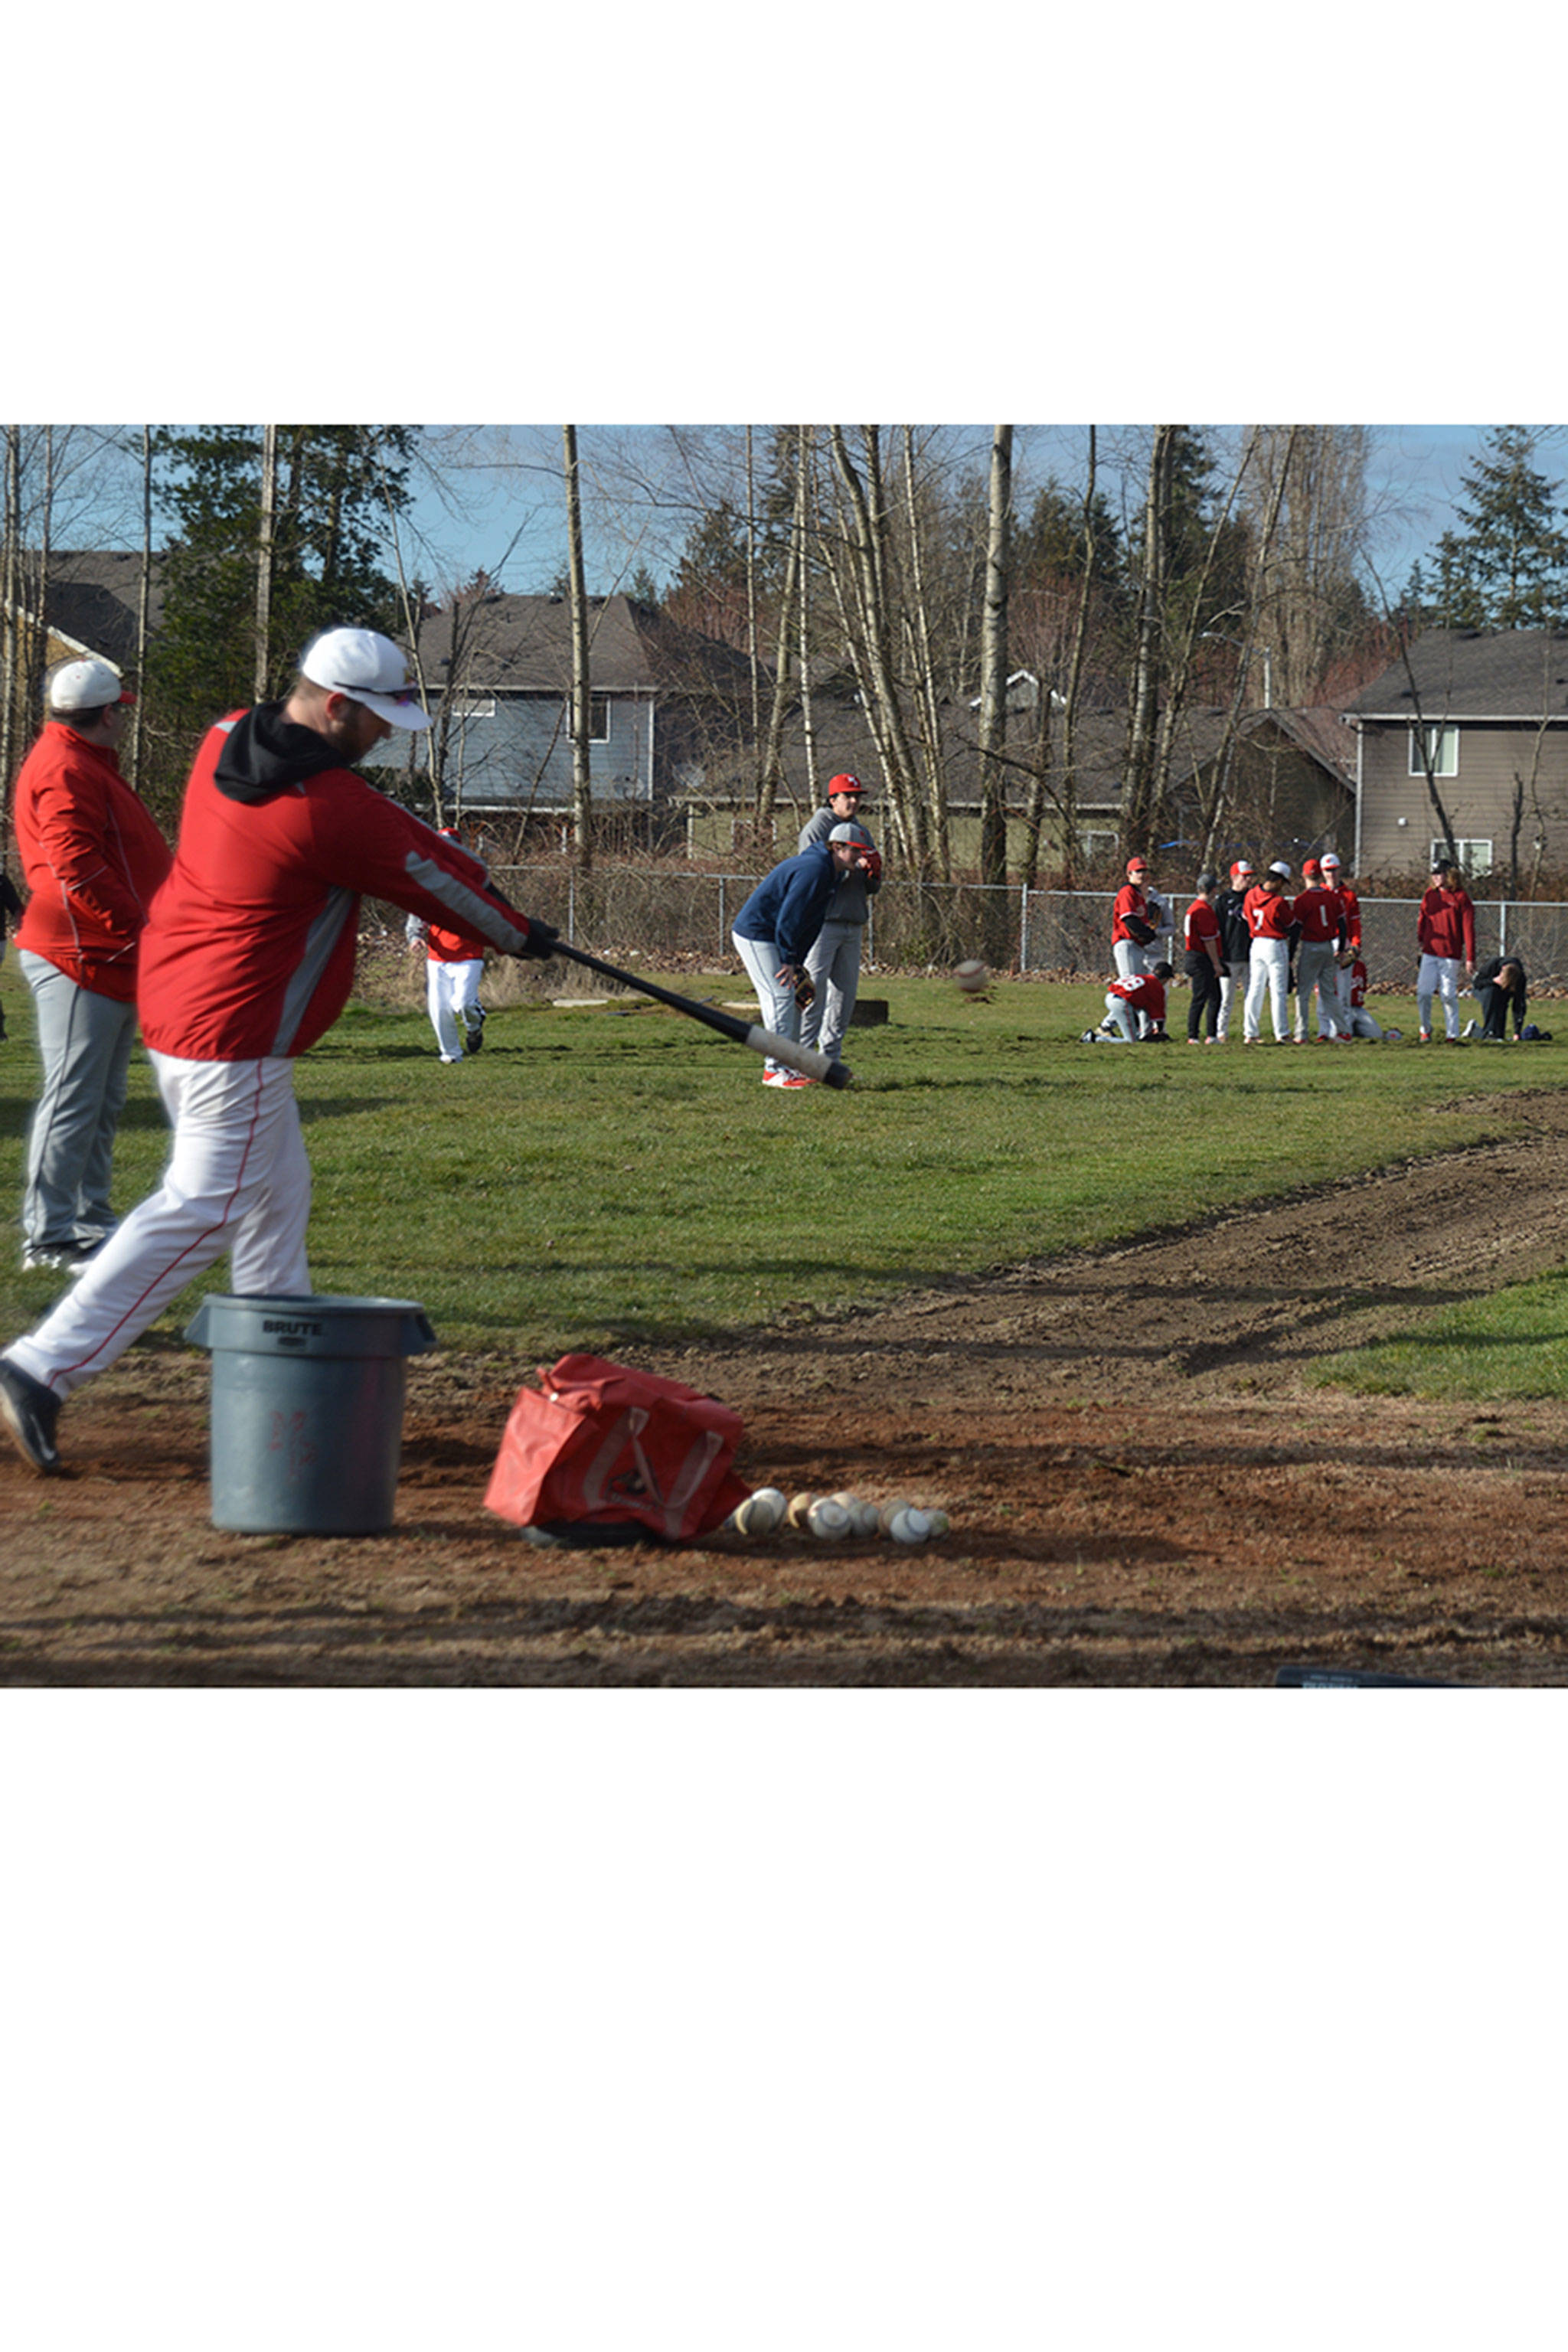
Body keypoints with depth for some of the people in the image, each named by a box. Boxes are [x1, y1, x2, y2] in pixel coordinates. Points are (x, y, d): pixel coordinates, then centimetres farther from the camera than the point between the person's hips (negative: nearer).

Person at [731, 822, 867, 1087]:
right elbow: (789, 918, -25)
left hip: (769, 935, 11)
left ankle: (790, 1065, 20)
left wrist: (797, 964, 9)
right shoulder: (814, 870, -22)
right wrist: (789, 961, -20)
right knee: (780, 996, -13)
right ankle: (774, 1070, -12)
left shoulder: (832, 874, 12)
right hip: (755, 934, -11)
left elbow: (811, 925, 15)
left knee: (790, 998, 13)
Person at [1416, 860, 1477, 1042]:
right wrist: (1421, 939, 4)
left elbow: (1468, 929, -7)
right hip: (1430, 952, 4)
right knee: (1423, 993, -3)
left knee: (1449, 995, -3)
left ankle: (1452, 1034, 7)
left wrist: (1470, 958, -11)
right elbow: (1422, 919, 20)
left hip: (1451, 954, -4)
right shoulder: (1430, 895, 10)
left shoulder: (1461, 897, -5)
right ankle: (1425, 1029, 14)